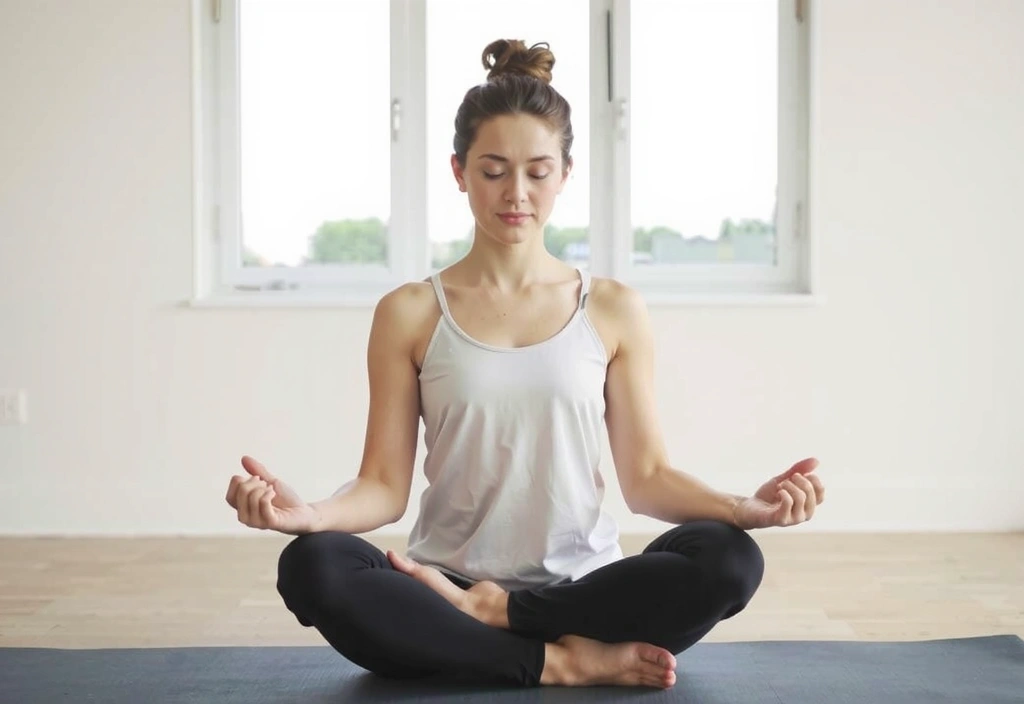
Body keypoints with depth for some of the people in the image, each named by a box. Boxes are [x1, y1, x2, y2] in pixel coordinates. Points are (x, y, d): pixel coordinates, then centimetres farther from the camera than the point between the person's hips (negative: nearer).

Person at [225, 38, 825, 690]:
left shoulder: (614, 310, 5)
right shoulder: (410, 314, 3)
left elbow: (646, 476, 4)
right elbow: (385, 485, -1)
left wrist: (745, 507, -16)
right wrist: (309, 512, -22)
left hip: (583, 588, 1)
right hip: (446, 592, 0)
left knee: (729, 558, -28)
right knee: (312, 566, -30)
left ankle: (491, 612, -15)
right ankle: (561, 661, -21)